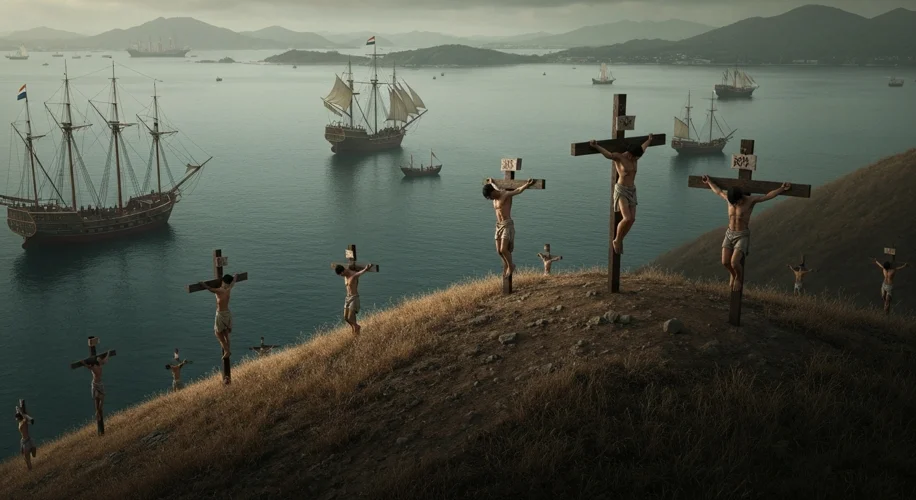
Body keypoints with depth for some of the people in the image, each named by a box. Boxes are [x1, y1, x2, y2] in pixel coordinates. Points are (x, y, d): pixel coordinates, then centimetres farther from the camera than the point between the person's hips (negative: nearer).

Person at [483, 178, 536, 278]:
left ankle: (510, 266, 10)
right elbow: (496, 188, 37)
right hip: (499, 225, 8)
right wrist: (491, 182, 55)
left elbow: (518, 191, -23)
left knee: (503, 249, -13)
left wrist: (527, 184, -37)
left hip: (507, 225, -8)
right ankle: (506, 265, 29)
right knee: (499, 251, 6)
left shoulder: (506, 194, -10)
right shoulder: (495, 197, 14)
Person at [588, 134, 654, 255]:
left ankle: (619, 241, 20)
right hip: (621, 190, -8)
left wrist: (649, 140, 49)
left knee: (632, 219, 1)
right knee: (627, 218, -19)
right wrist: (596, 146, -52)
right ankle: (616, 241, 3)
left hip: (632, 191, 8)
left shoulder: (634, 158, 9)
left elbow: (643, 148, 31)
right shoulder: (618, 157, -12)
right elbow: (608, 155, -33)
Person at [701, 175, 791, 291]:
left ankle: (739, 278, 13)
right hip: (729, 234, 4)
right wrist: (709, 182, 30)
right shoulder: (729, 198, -1)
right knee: (725, 262, -7)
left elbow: (768, 195, -16)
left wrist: (782, 189, -27)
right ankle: (733, 274, 27)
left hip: (742, 236, -4)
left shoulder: (750, 200, -13)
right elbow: (718, 191, 17)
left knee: (734, 262, -19)